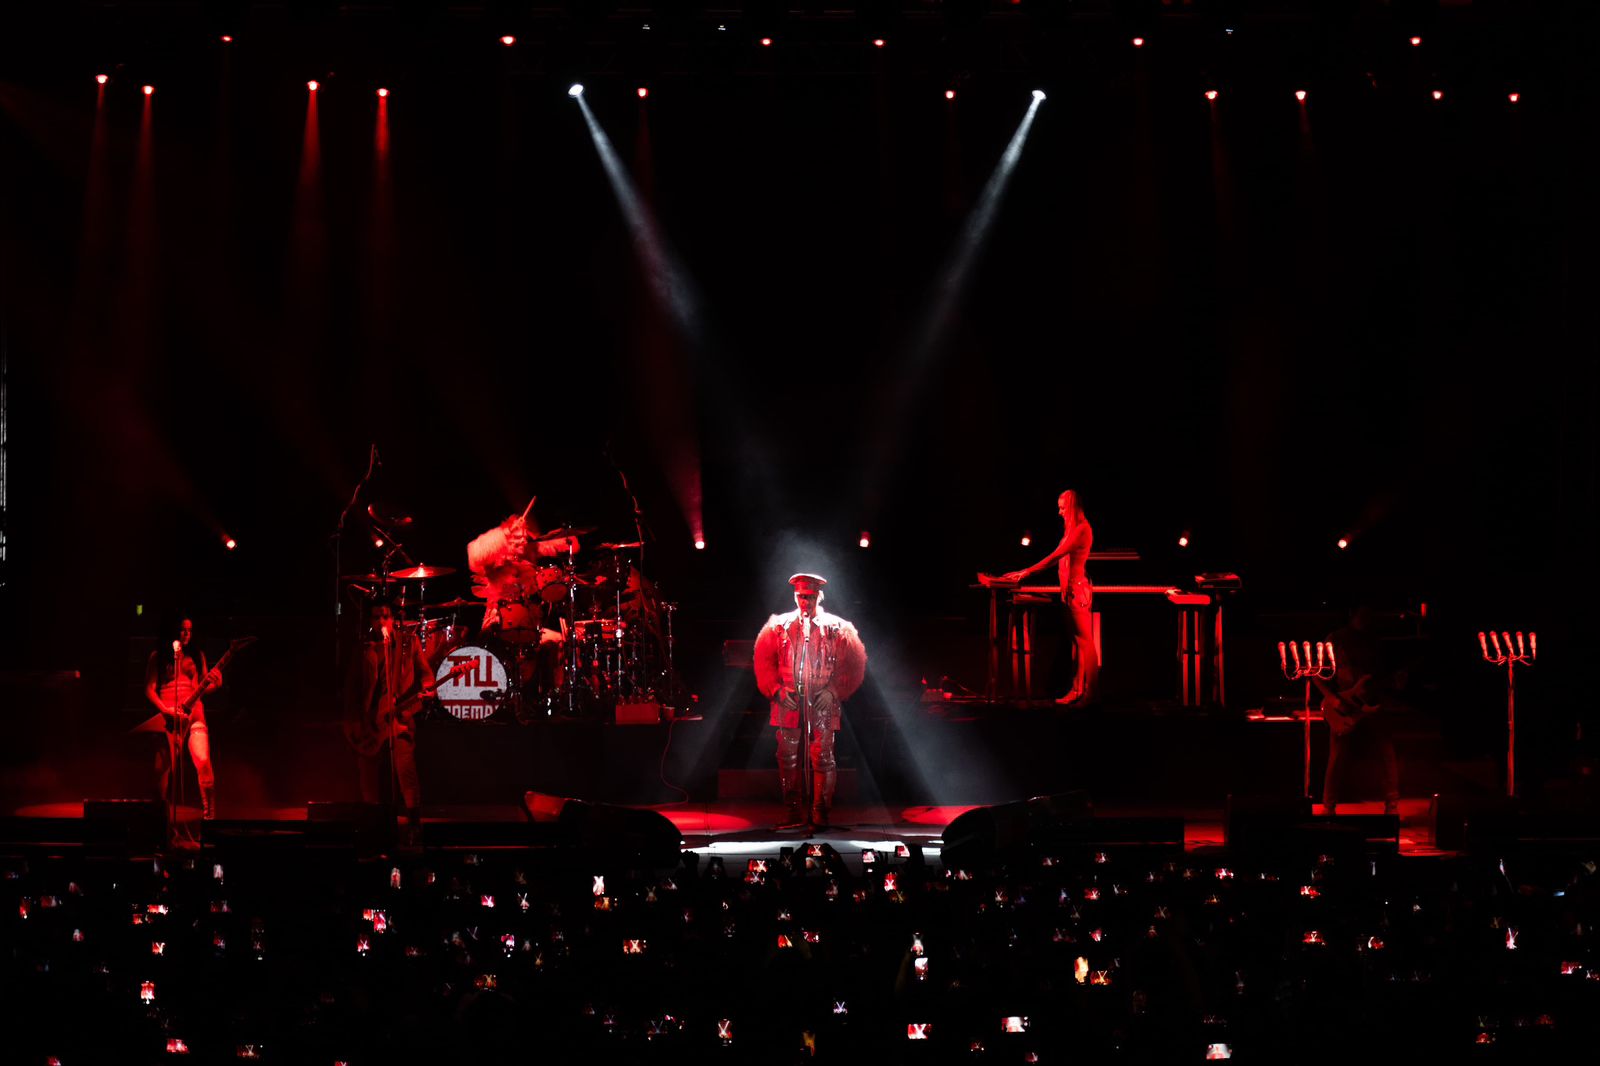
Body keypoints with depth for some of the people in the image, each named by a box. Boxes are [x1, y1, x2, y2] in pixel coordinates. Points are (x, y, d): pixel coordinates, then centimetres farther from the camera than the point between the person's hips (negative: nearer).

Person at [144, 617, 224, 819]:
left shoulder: (197, 655, 14)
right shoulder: (158, 656, 7)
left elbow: (201, 687, 15)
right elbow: (149, 689, 2)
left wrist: (214, 684, -8)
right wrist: (166, 710, -12)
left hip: (193, 714, 1)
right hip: (167, 718, -1)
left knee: (203, 762, -16)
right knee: (164, 769, -2)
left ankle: (209, 816, -14)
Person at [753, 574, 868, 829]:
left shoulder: (836, 628, 6)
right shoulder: (779, 626, 10)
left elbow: (852, 664, 6)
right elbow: (764, 661, 10)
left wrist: (835, 692, -5)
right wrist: (776, 690, -2)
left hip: (823, 704, -2)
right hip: (789, 703, 2)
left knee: (823, 757, -5)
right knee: (788, 758, 1)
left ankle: (821, 813, 1)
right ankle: (794, 814, 7)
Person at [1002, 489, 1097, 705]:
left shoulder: (1081, 529, -12)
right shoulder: (1071, 530, 18)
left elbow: (1057, 556, -17)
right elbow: (1058, 558, 20)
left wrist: (1027, 572, -17)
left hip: (1078, 589, -10)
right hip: (1069, 590, 10)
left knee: (1085, 642, -9)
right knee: (1077, 643, 9)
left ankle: (1090, 692, -10)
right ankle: (1077, 690, 10)